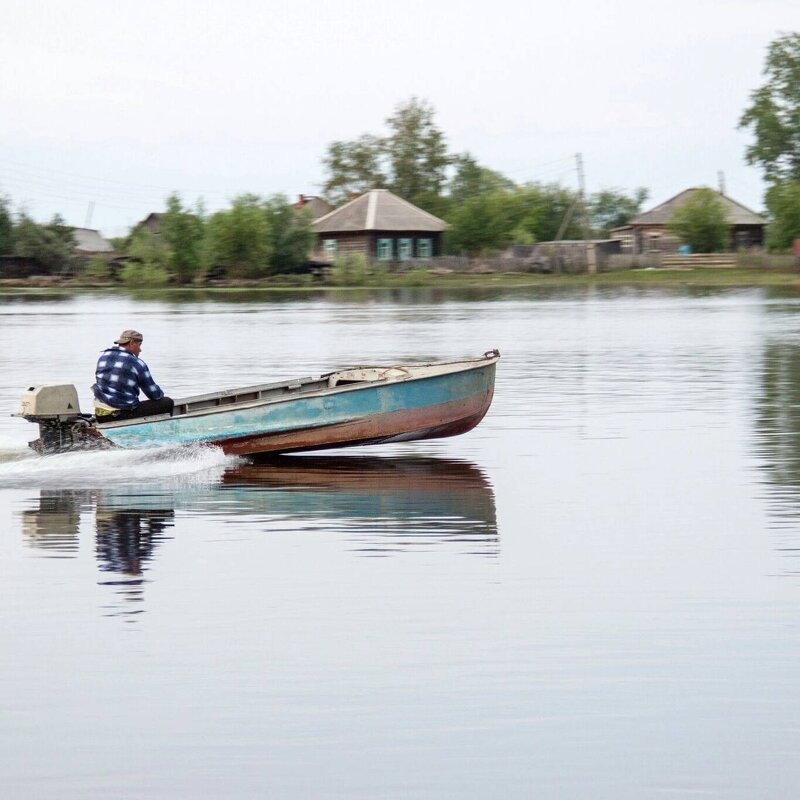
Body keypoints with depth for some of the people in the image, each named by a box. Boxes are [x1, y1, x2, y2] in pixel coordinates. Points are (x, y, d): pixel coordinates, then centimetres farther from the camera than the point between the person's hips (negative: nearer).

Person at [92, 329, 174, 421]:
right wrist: (161, 394, 23)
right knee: (168, 402, 3)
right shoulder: (137, 364, -9)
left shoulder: (102, 357, 9)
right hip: (124, 415, -7)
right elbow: (154, 394, -3)